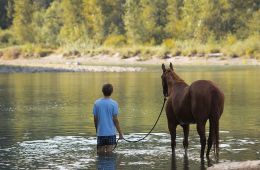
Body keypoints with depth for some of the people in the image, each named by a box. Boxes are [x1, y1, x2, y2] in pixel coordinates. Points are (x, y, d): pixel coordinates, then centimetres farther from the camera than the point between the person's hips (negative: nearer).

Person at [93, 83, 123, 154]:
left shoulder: (97, 103, 1)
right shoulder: (114, 104, -8)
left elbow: (95, 119, 5)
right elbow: (115, 120, -8)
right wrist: (120, 133, 0)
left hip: (100, 133, 3)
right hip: (111, 132, -3)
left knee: (100, 153, 9)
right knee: (109, 153, 0)